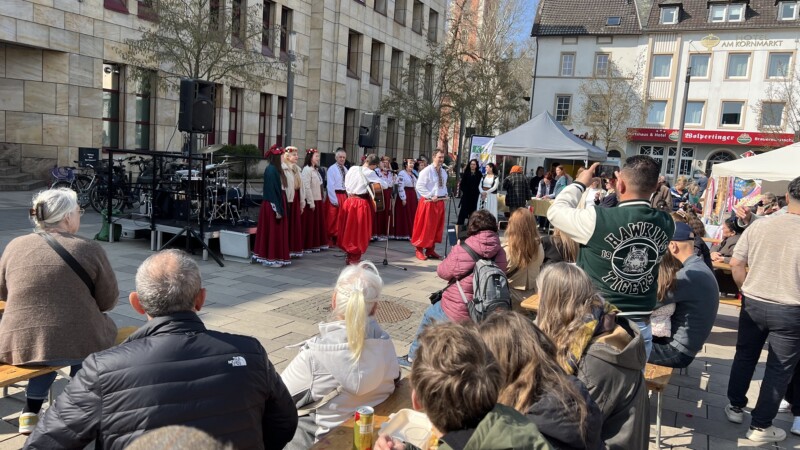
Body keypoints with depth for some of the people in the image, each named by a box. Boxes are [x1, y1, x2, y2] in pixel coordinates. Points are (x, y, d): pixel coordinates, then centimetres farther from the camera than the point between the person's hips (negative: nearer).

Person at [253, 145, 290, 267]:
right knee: (272, 231, -2)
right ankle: (270, 259, 6)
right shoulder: (271, 170, -16)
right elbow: (272, 190, -20)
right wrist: (278, 209, -20)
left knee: (275, 231, 13)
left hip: (276, 204, 9)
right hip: (273, 205, -9)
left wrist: (280, 208, 12)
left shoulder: (274, 169, 11)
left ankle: (267, 257, 20)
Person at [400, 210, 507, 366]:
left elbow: (441, 271, -3)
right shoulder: (501, 253, -7)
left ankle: (413, 358, 39)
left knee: (429, 315, 26)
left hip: (458, 313, -4)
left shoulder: (461, 251, -18)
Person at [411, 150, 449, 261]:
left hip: (440, 202, 7)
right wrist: (430, 196, -19)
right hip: (428, 202, -7)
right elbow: (420, 186, -16)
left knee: (437, 227, 10)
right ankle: (419, 250, 8)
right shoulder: (427, 171, -11)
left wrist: (445, 194, 6)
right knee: (425, 226, -2)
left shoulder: (443, 172, 13)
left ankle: (430, 250, 21)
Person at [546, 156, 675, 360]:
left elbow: (555, 211, -2)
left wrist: (580, 183, 12)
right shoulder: (666, 224, -5)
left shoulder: (598, 220, -19)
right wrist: (628, 185, 17)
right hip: (641, 327, 4)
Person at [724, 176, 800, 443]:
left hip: (753, 304, 3)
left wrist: (747, 291, 11)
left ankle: (735, 407, 34)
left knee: (745, 356, 20)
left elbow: (736, 264, -2)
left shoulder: (759, 225, -5)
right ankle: (760, 426, 19)